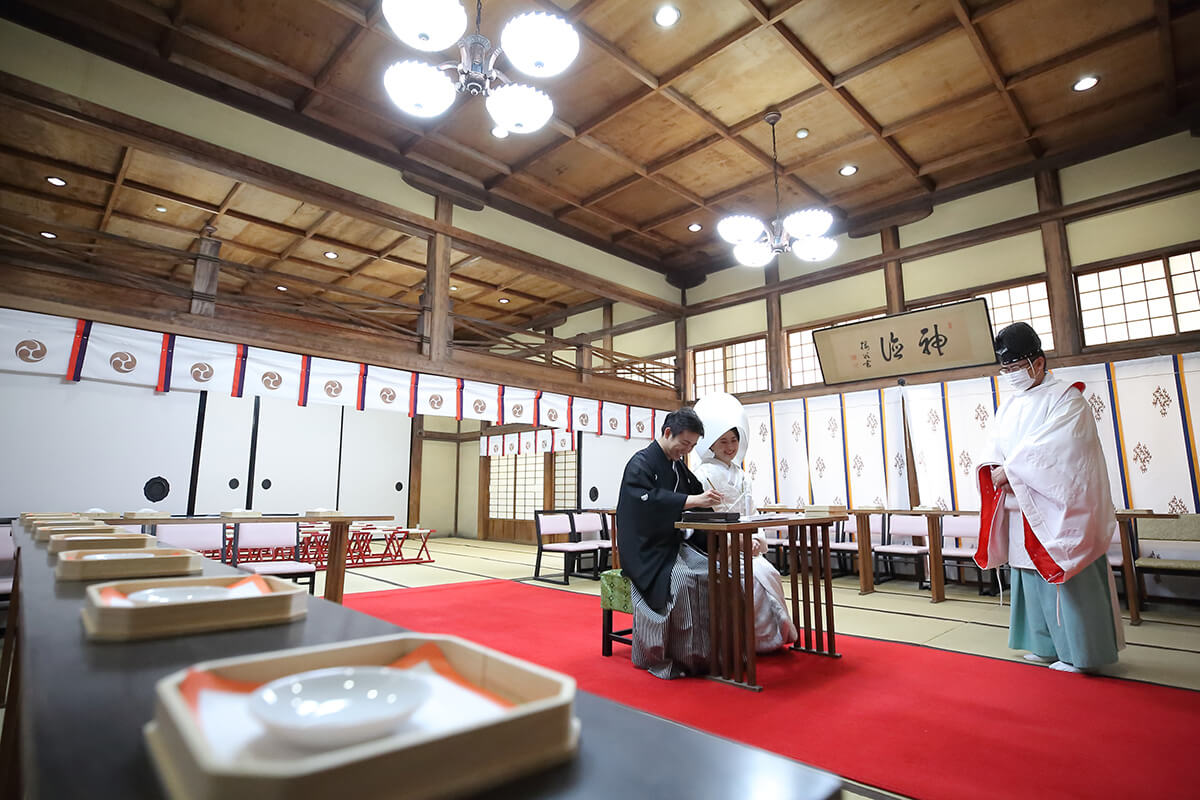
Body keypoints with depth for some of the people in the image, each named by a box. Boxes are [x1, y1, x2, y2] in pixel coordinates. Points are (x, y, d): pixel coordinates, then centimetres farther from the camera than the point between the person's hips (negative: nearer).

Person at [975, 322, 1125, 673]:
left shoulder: (1065, 398, -6)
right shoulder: (1009, 407, 13)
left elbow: (1049, 447, -20)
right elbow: (994, 449, 7)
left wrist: (1010, 469, -20)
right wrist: (993, 470, -13)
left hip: (1058, 509, -7)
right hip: (1021, 511, 7)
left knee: (1065, 577, -1)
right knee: (1032, 576, 11)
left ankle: (1078, 652, 12)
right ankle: (1048, 645, 23)